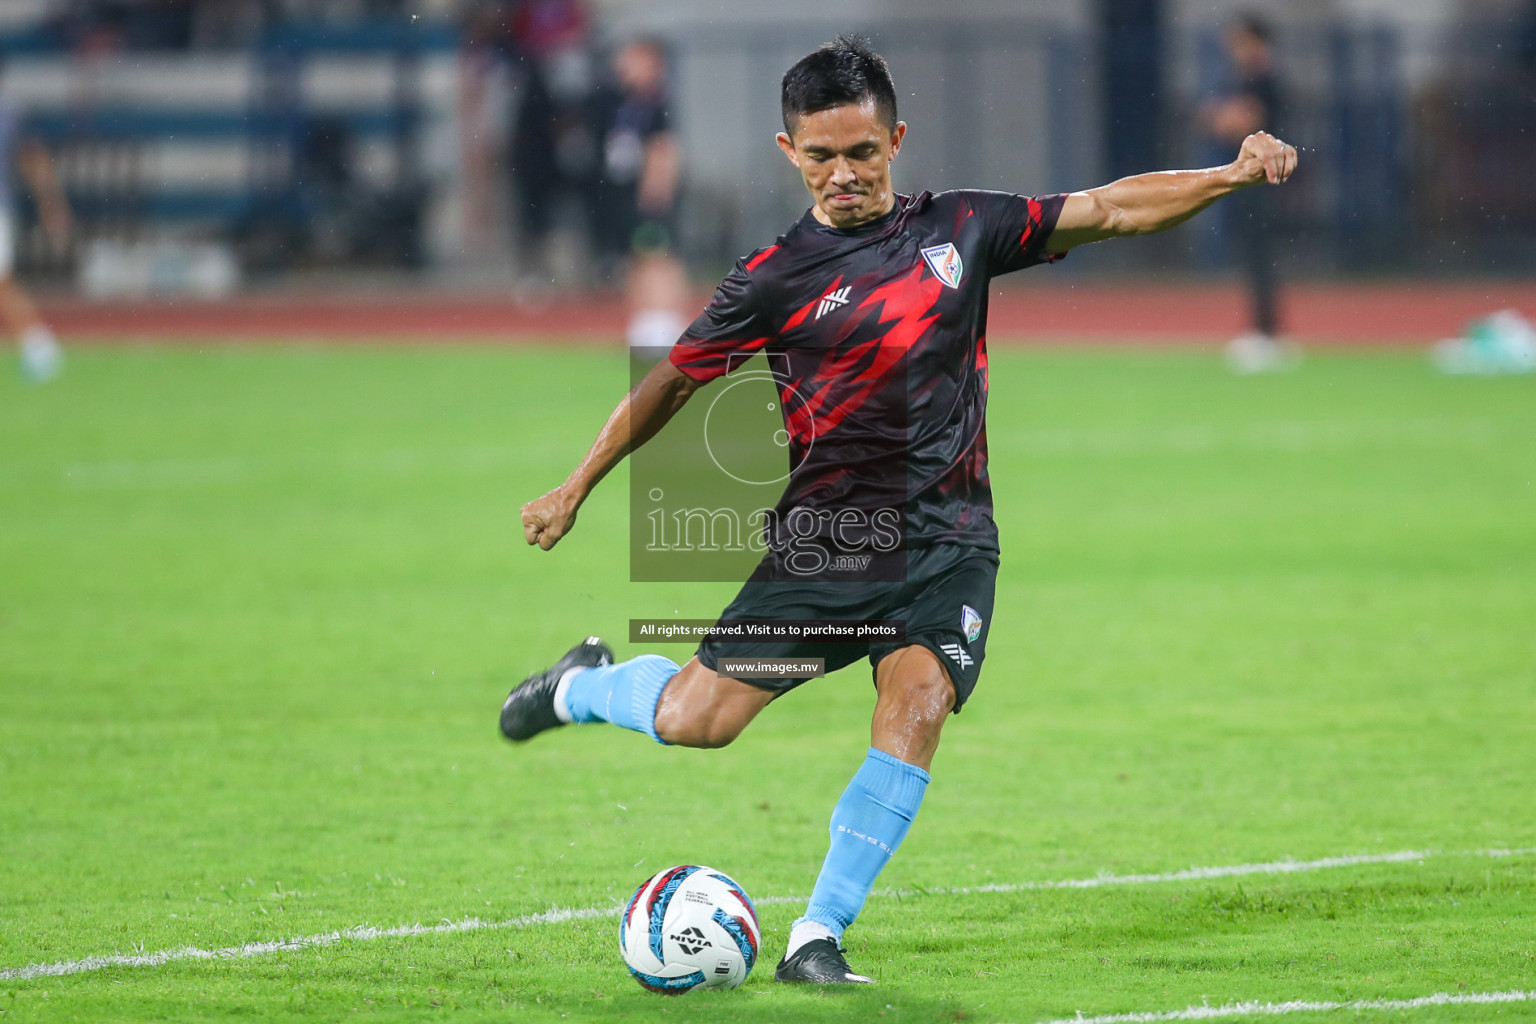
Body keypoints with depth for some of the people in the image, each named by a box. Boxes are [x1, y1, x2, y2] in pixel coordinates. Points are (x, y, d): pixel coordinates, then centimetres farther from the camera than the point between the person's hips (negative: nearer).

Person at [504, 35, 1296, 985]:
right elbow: (672, 382, 7)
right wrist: (576, 488, 11)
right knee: (695, 721, -8)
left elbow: (1110, 210, 6)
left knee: (916, 709, -21)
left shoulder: (960, 227, 5)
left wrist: (1232, 175, -5)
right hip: (825, 539, -2)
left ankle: (818, 937, -14)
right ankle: (583, 684, 27)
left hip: (949, 540, 2)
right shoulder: (777, 279, -3)